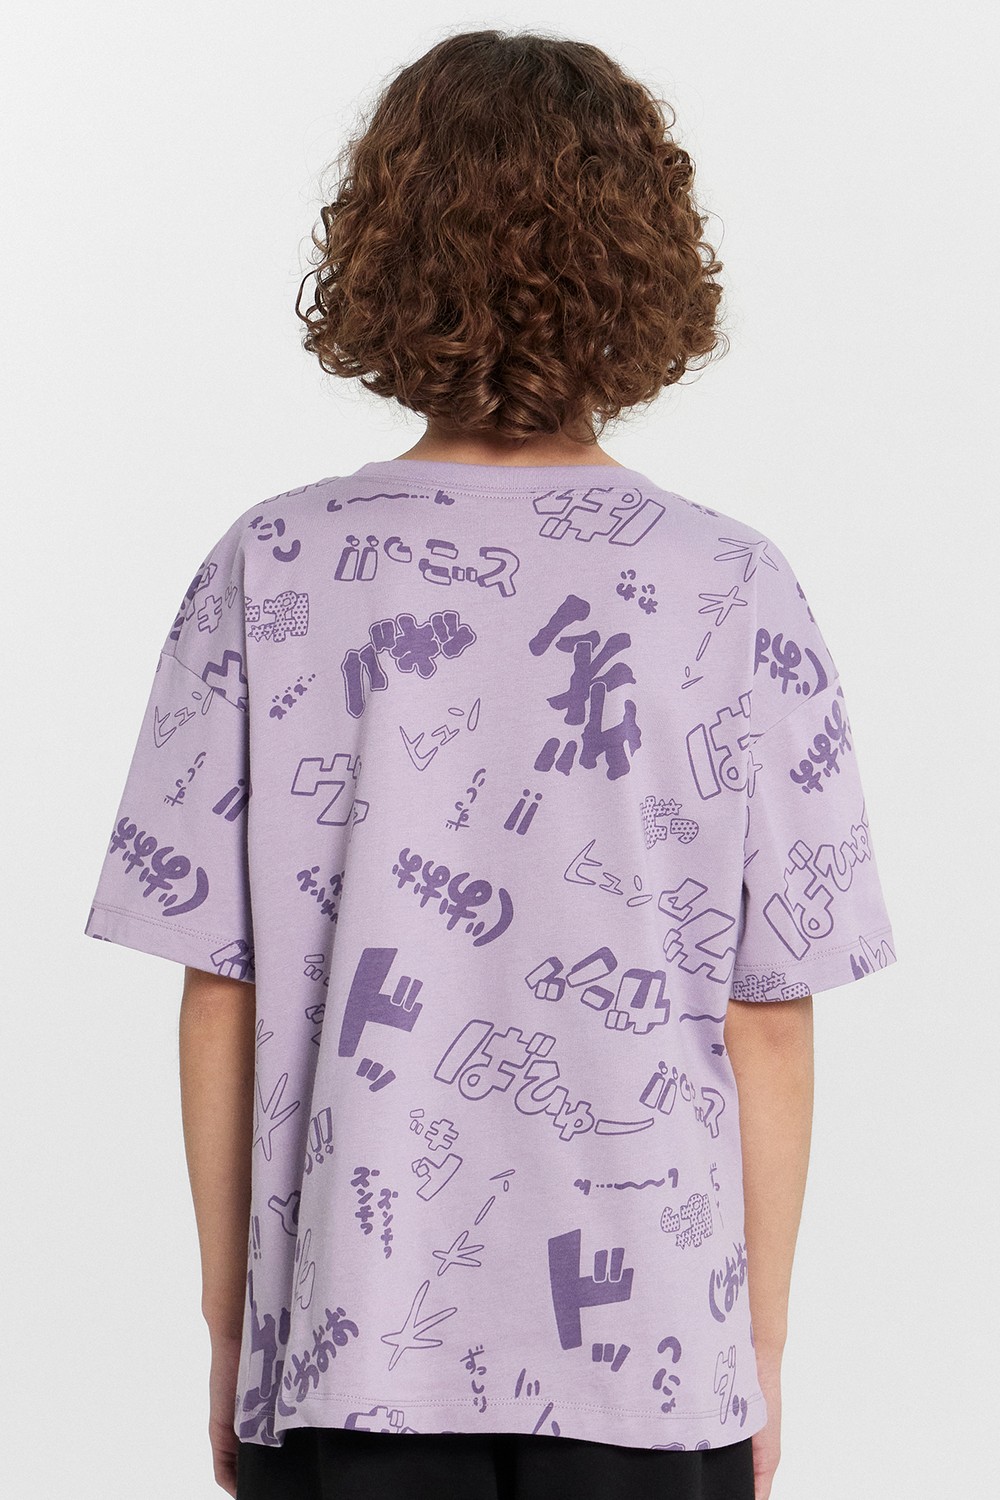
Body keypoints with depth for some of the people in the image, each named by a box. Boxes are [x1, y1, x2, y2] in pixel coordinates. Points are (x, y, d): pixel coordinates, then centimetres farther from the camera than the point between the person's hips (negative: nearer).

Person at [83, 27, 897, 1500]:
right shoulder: (735, 593, -7)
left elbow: (219, 997, -2)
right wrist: (761, 1354, 8)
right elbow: (769, 1026, -4)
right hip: (655, 1351, 0)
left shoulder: (271, 576, -6)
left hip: (348, 1342, 0)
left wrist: (228, 1324, 9)